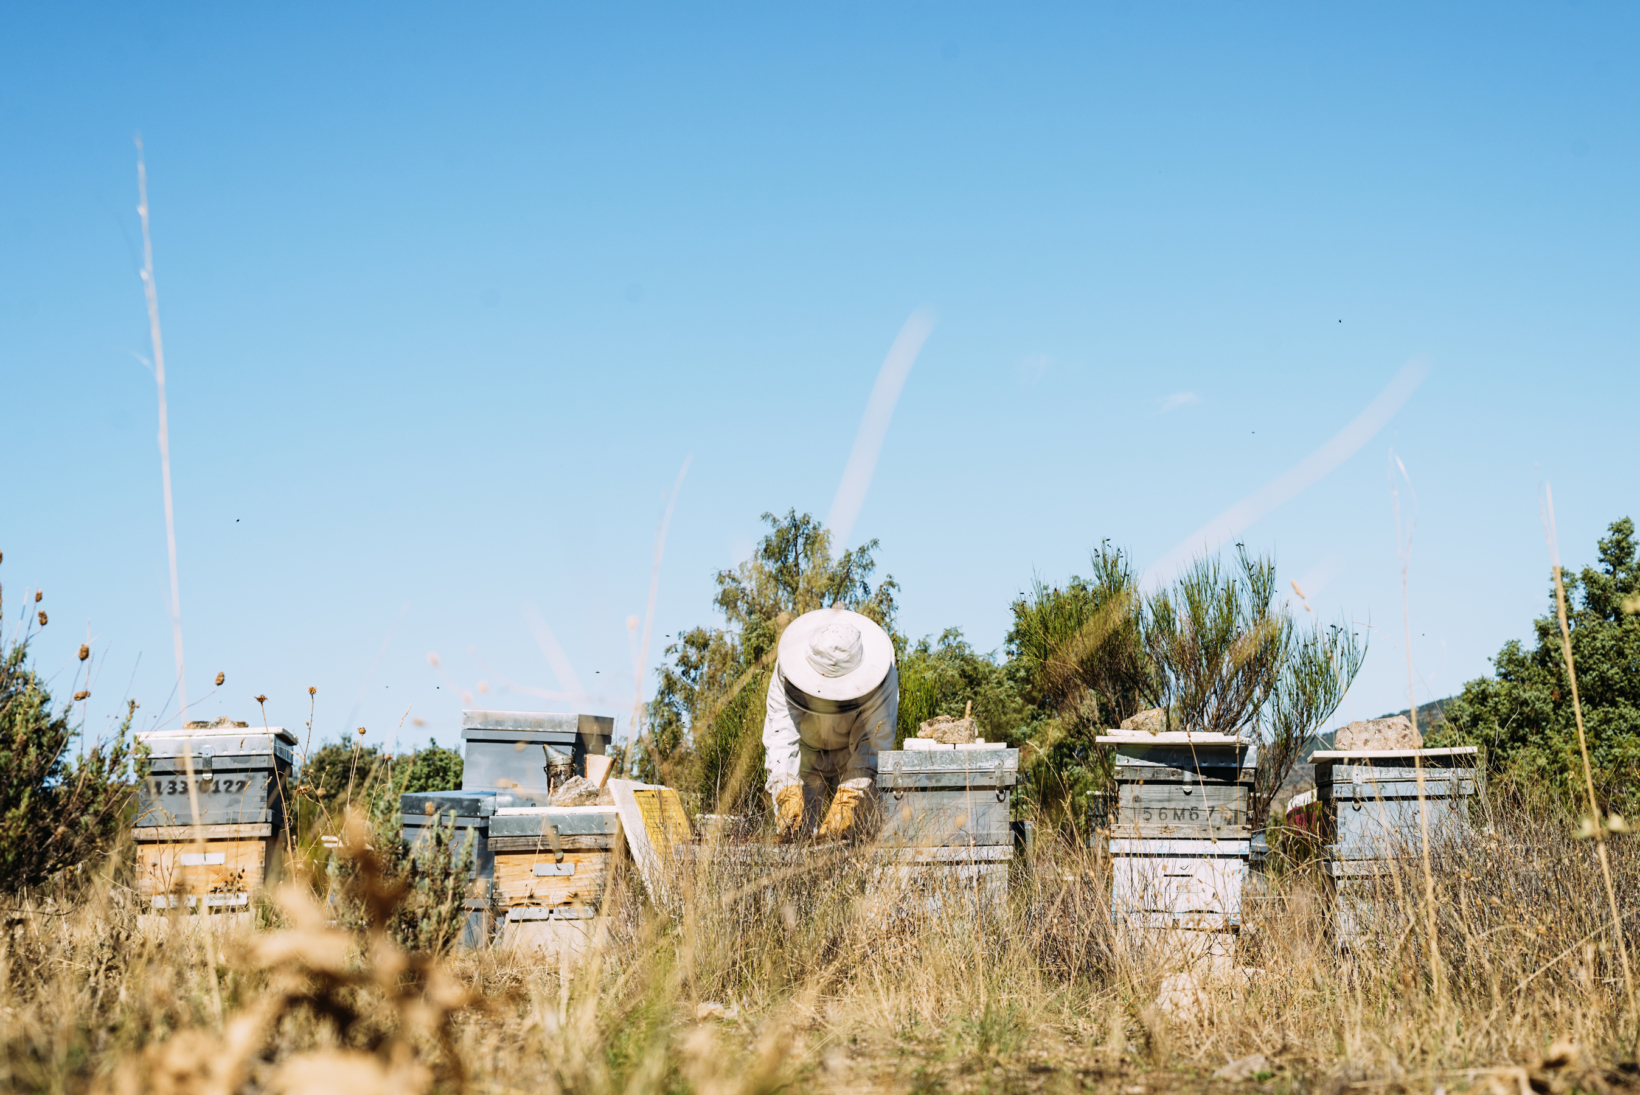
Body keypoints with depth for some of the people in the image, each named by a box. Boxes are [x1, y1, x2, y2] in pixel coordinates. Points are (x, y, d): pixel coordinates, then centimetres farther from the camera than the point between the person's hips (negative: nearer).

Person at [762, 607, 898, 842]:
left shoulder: (880, 674, -32)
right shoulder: (787, 671, -31)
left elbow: (874, 742, -30)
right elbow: (781, 734, -34)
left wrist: (850, 798, -41)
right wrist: (787, 792, -48)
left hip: (853, 756, 0)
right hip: (807, 754, 0)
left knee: (849, 831, -13)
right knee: (793, 833, -9)